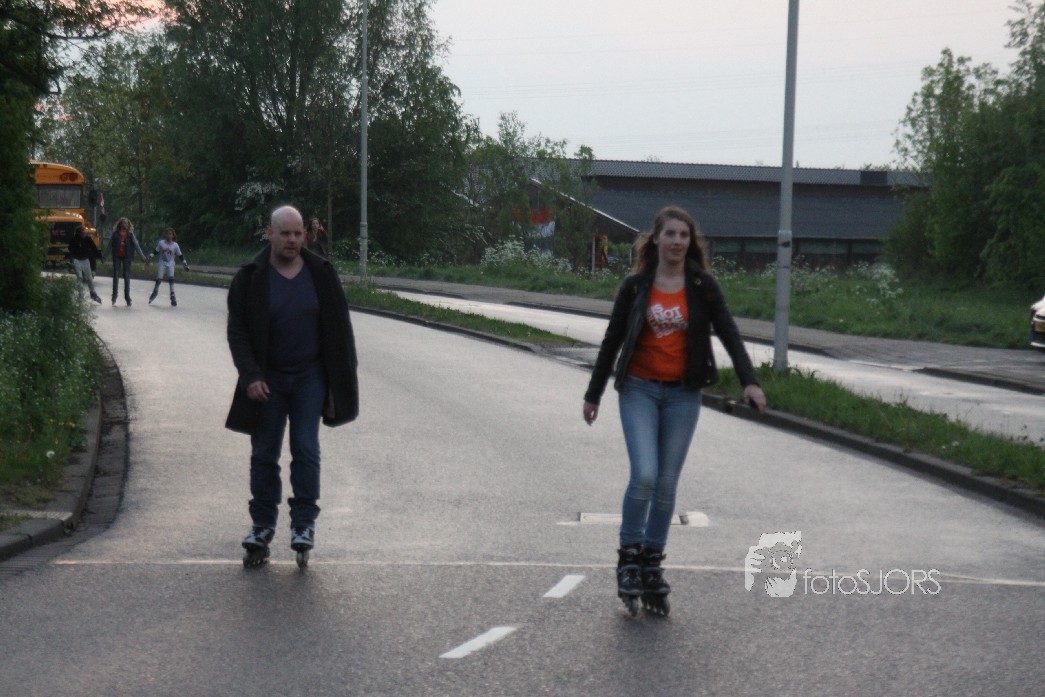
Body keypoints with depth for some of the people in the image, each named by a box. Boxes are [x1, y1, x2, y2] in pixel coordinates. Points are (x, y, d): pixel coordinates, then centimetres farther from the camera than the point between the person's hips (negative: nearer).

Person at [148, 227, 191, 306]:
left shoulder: (175, 245, -1)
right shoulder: (161, 243, -1)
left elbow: (180, 256, 4)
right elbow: (155, 252, 5)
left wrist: (185, 264, 3)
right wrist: (150, 257, -5)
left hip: (170, 264, -1)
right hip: (162, 264, 1)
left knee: (171, 279, -17)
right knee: (158, 280, -2)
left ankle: (172, 297, -12)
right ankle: (155, 292, 25)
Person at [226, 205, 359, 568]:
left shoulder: (321, 274, 0)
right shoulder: (250, 278, -4)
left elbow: (339, 330, 3)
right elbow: (237, 331, -4)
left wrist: (339, 383, 0)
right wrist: (250, 376, -16)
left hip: (309, 378, 0)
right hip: (267, 381, 0)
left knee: (306, 450, -5)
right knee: (264, 455, 5)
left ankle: (304, 524, 2)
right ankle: (262, 526, 15)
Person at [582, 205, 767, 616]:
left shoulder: (703, 286, 1)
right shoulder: (635, 286, 1)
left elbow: (728, 334, -5)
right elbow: (612, 340, 7)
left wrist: (749, 381, -19)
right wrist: (594, 394, 11)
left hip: (683, 394, 1)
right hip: (639, 389, -1)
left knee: (666, 484, 6)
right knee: (644, 475, -16)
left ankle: (652, 563, 18)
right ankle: (629, 556, 2)